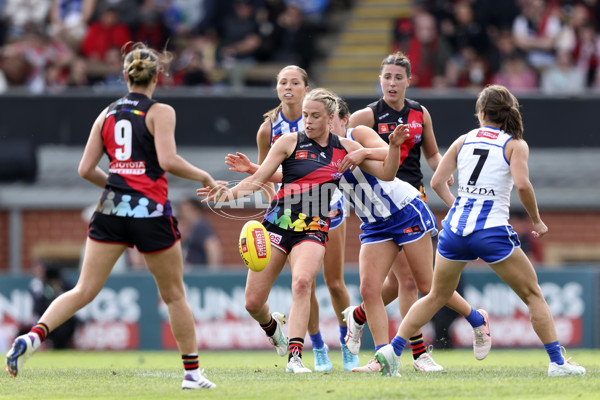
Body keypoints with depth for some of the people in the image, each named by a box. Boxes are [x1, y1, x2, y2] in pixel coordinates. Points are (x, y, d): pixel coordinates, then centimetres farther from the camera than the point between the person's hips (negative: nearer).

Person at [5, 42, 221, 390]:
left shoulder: (107, 114, 11)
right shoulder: (160, 112, -3)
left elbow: (86, 169, 10)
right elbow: (167, 159, -16)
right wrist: (203, 177, -2)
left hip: (111, 208, 4)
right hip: (151, 211, -4)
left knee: (84, 290, 0)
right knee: (174, 294, 12)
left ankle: (33, 337, -22)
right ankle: (192, 372, 18)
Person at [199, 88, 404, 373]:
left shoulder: (345, 148, 9)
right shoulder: (290, 142, 3)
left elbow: (386, 173, 12)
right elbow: (259, 179, 0)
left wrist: (394, 146, -6)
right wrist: (231, 192, -18)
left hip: (313, 231, 0)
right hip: (277, 225, 0)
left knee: (302, 282, -31)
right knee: (253, 302, -3)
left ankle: (294, 357, -32)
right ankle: (271, 326, 34)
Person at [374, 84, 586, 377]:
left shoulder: (464, 141, 12)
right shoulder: (515, 145, 1)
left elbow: (437, 182, 9)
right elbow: (522, 184, -14)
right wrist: (536, 221, -2)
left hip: (455, 229, 4)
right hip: (492, 231, -4)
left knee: (437, 296, 20)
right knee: (533, 295, 8)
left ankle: (393, 349, 12)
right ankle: (557, 362, 3)